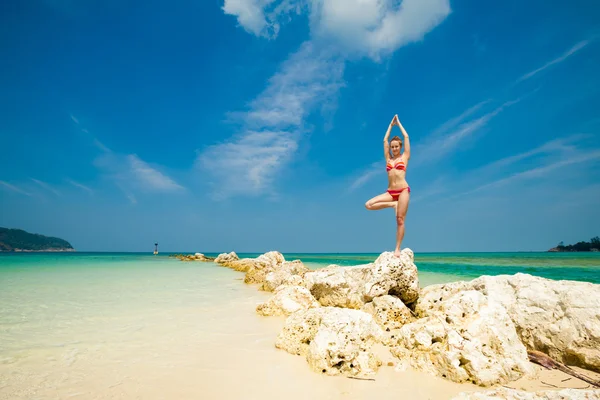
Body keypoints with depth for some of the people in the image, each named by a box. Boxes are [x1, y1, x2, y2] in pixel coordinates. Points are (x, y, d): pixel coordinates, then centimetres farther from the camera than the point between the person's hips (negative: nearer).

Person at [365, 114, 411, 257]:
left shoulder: (404, 157, 8)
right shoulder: (388, 159, 16)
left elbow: (406, 137, 10)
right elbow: (385, 140, 19)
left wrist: (398, 123, 20)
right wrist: (391, 125, 26)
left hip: (403, 190, -4)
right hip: (390, 192, 4)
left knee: (400, 220, -6)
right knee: (368, 205, -14)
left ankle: (397, 249, 0)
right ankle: (393, 204, 0)